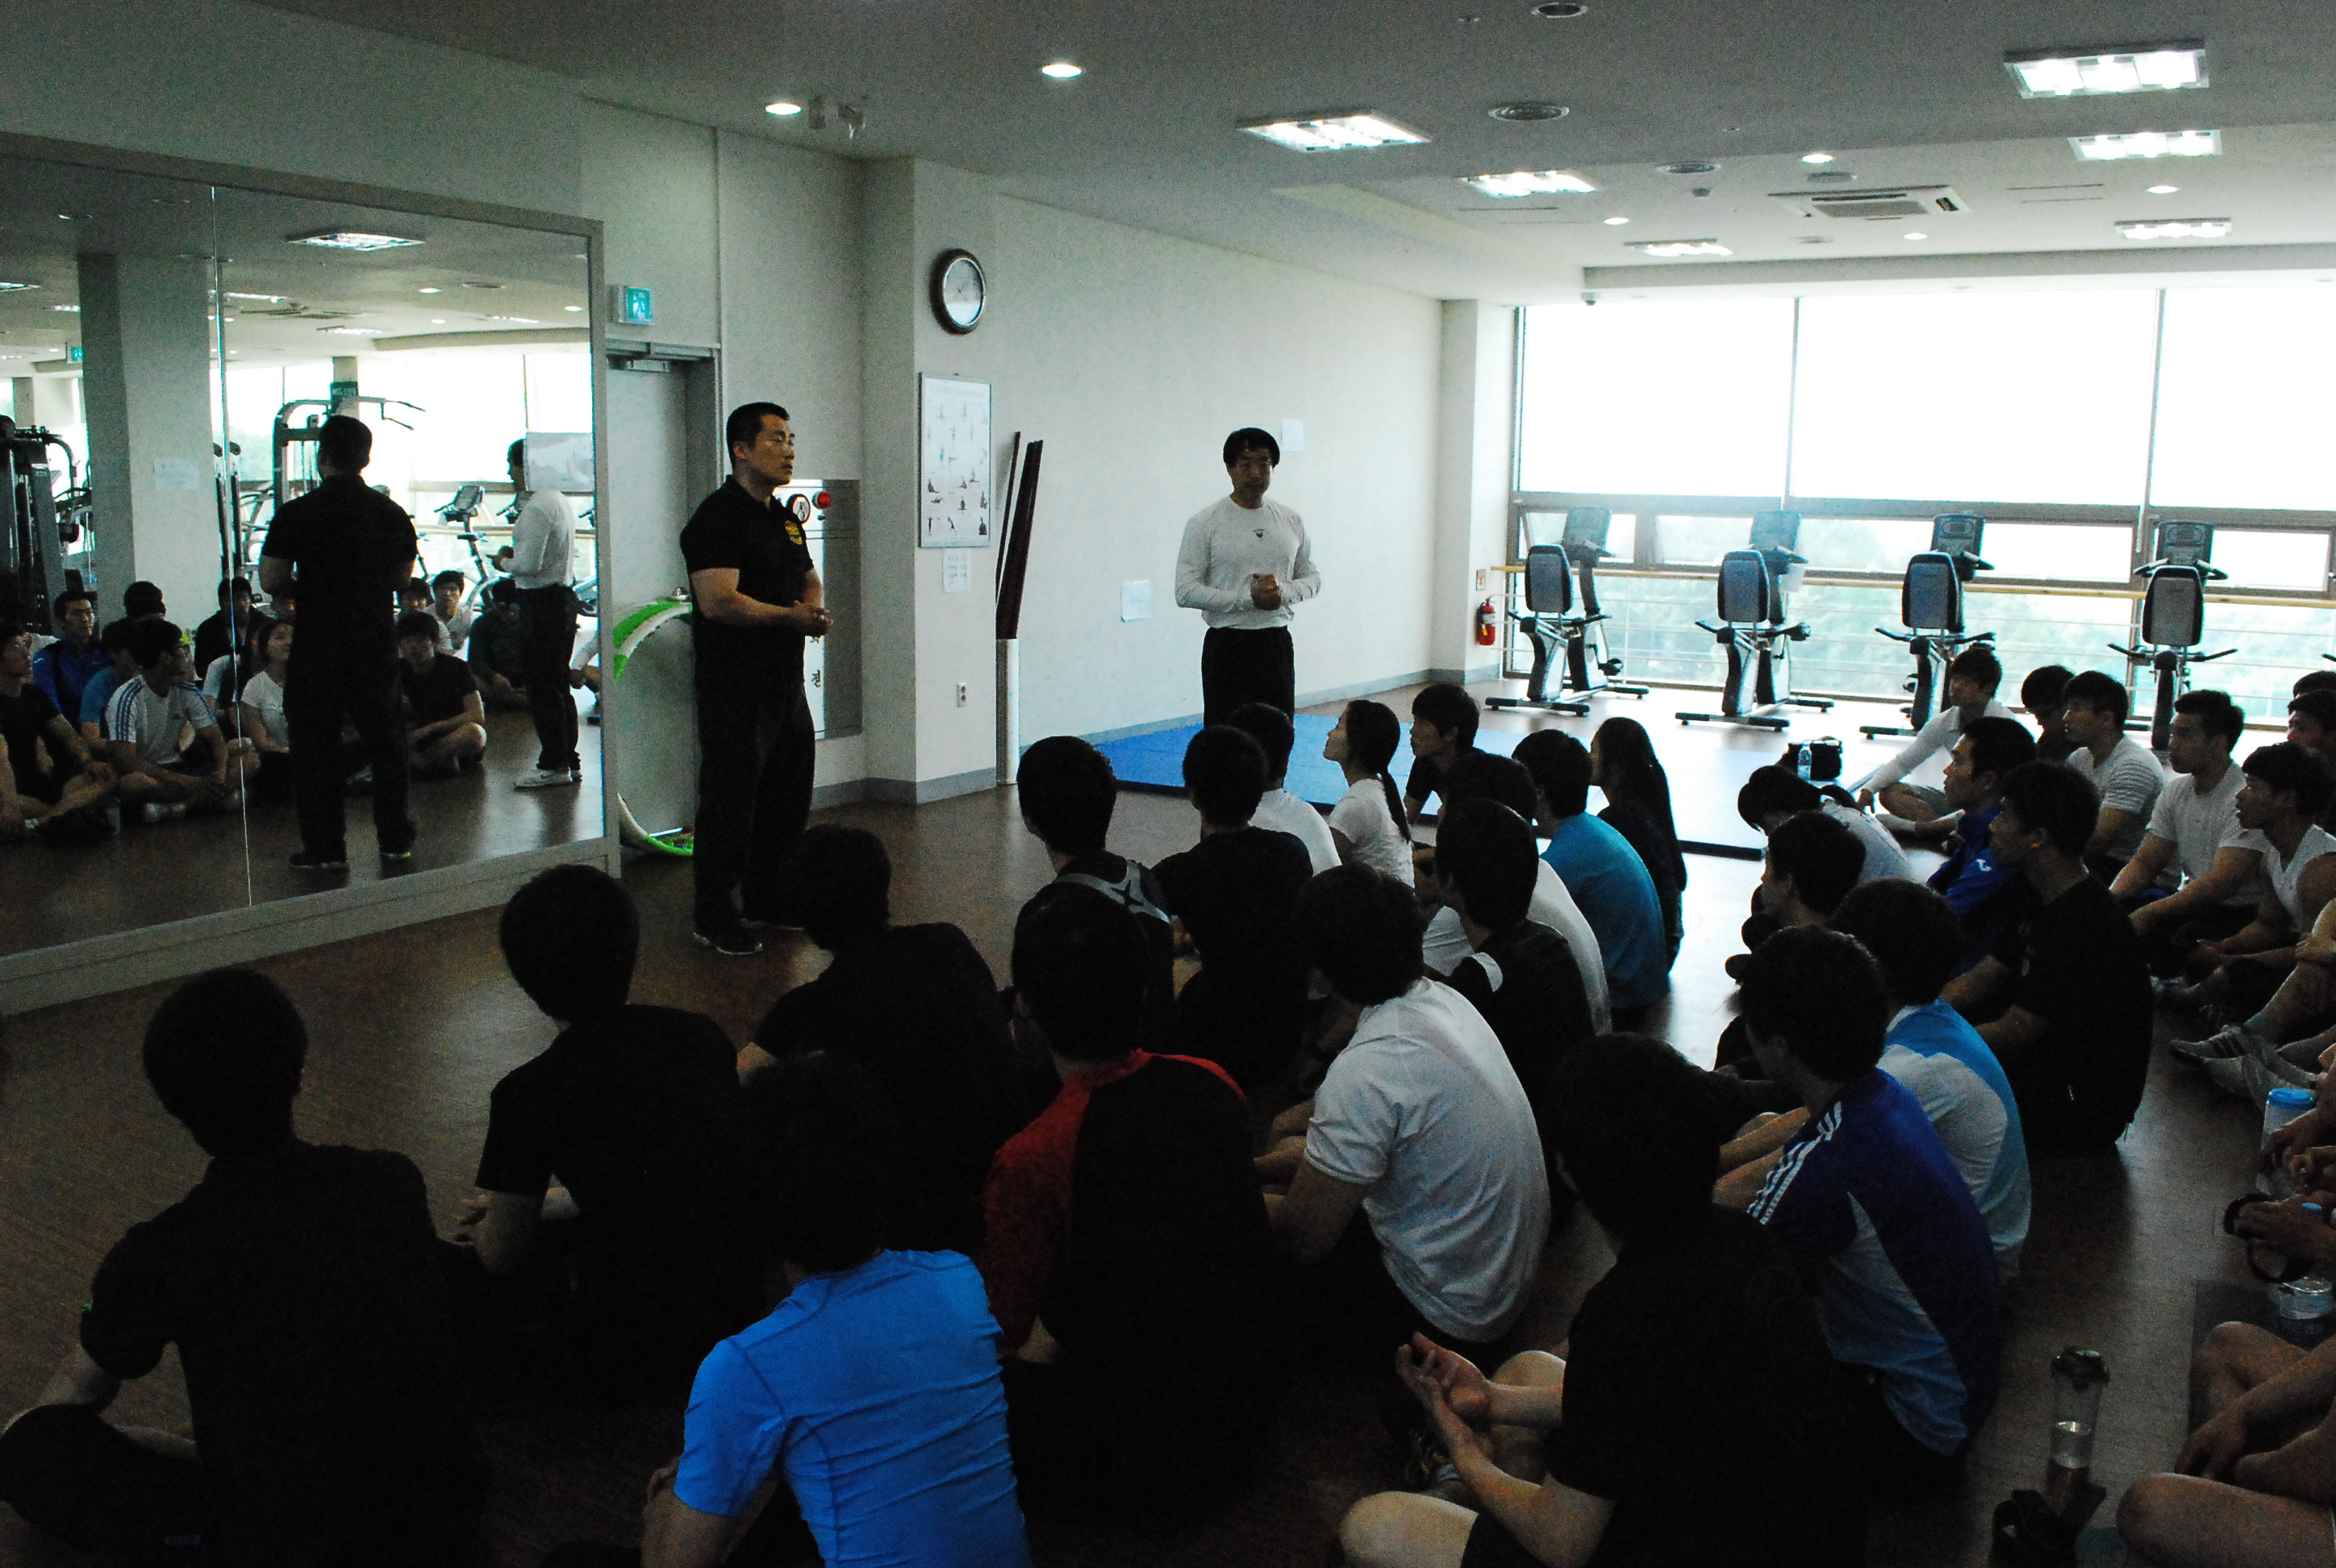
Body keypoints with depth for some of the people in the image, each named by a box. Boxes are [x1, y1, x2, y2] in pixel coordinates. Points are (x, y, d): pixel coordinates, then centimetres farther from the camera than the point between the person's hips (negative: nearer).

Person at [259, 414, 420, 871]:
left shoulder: (296, 514, -9)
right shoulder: (391, 512, 2)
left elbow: (271, 580, -7)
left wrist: (307, 581, 12)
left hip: (318, 646, -3)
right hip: (377, 641, 3)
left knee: (316, 745, 6)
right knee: (384, 739, 13)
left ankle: (325, 848, 8)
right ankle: (395, 840, 18)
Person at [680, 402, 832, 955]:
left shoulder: (785, 519, 16)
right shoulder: (718, 516, -12)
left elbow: (809, 579, 25)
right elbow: (719, 602, -22)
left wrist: (817, 608, 2)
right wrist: (793, 616, -18)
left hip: (786, 683, 9)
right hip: (735, 688, -9)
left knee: (788, 799, 16)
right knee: (730, 801, -3)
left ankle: (770, 899, 30)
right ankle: (715, 917, 7)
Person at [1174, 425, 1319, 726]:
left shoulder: (1291, 521, 7)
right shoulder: (1205, 523, -7)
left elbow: (1313, 577, 13)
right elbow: (1186, 591, -12)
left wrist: (1283, 591, -10)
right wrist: (1248, 598, -19)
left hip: (1277, 643, 4)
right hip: (1227, 647, -4)